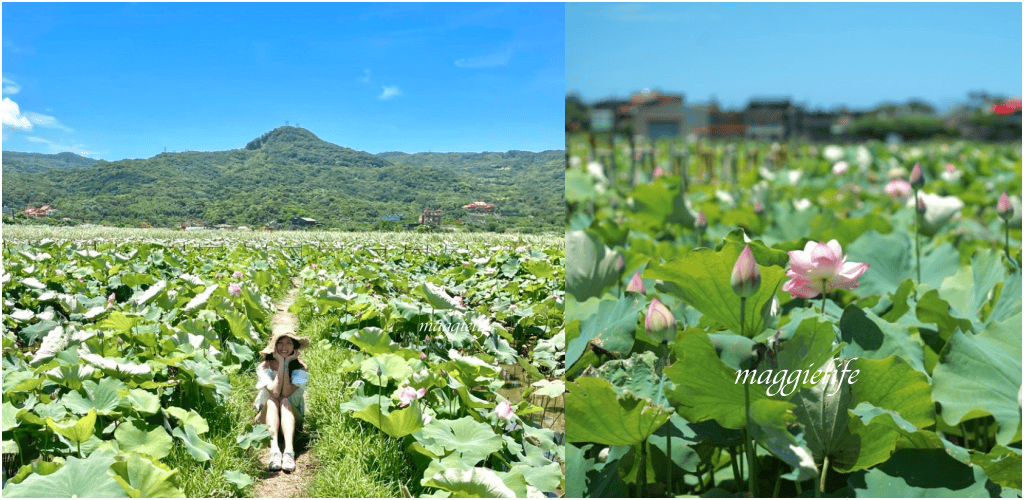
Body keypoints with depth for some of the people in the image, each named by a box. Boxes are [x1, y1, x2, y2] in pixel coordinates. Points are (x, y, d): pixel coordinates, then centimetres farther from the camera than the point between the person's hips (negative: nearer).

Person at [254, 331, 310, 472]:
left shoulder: (300, 368, -8)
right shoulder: (264, 367, -7)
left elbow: (286, 393, -23)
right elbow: (274, 392, -25)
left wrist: (287, 364, -21)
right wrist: (281, 363, -22)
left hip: (292, 415, 0)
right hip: (267, 417, 0)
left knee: (285, 401, -30)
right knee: (272, 401, -30)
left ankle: (289, 450, -53)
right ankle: (274, 449, -51)